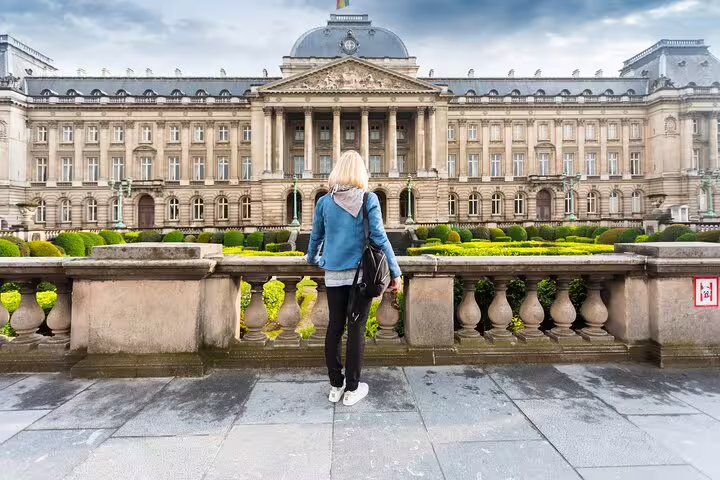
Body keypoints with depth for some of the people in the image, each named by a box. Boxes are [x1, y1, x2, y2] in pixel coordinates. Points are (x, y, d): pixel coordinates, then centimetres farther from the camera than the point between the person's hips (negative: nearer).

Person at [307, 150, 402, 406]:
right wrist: (396, 273, -5)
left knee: (334, 327, 12)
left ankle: (335, 386, 23)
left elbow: (316, 237, 13)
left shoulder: (324, 202, 3)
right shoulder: (368, 199, -6)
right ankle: (352, 389, 16)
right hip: (361, 273, -2)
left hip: (333, 274, 3)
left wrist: (312, 259, 33)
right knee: (356, 329, 5)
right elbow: (379, 238, -10)